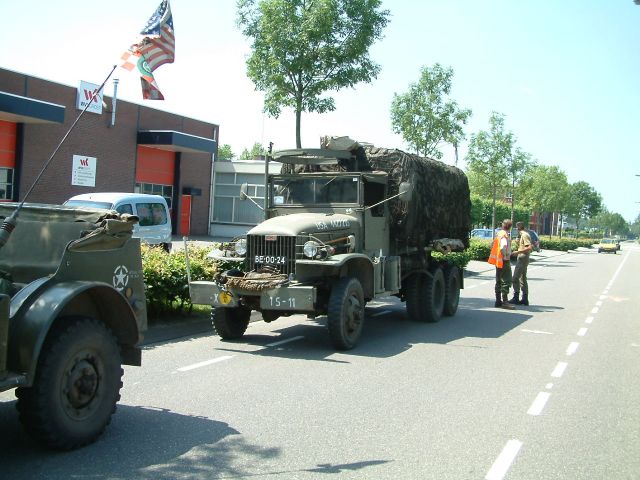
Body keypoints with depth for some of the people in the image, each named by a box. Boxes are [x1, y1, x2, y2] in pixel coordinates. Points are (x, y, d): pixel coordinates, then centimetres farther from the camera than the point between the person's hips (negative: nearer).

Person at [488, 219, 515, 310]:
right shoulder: (505, 235, -16)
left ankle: (498, 301, 17)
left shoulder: (498, 234, 10)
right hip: (504, 261, -9)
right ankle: (505, 301, -9)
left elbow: (492, 245, 18)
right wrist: (505, 256, -16)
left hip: (498, 260, 9)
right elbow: (503, 247, -29)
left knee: (499, 281, 13)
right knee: (506, 281, -7)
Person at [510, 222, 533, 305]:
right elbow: (531, 246, 25)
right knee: (523, 279, 11)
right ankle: (525, 299, 13)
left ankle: (516, 298, -7)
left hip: (522, 258, -11)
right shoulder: (524, 234, 17)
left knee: (515, 278, -9)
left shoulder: (524, 235, -14)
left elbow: (529, 247, -23)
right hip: (522, 258, 11)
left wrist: (519, 251, -23)